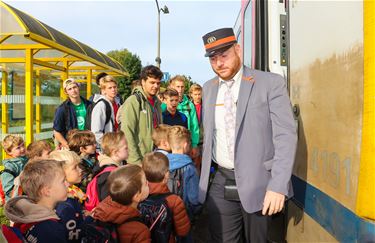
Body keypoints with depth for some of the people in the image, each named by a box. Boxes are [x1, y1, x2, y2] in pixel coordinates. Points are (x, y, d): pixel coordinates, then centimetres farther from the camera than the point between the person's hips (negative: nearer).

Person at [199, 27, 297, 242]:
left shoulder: (271, 83, -8)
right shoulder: (208, 88, 8)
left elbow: (286, 136, -12)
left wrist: (278, 186, -18)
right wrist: (205, 175, 13)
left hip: (257, 182, -3)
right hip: (221, 183, 4)